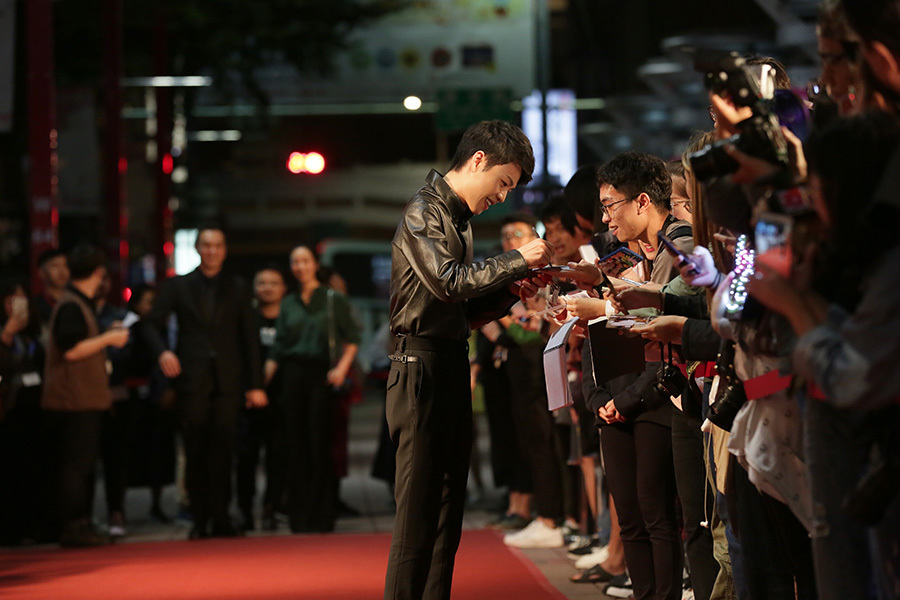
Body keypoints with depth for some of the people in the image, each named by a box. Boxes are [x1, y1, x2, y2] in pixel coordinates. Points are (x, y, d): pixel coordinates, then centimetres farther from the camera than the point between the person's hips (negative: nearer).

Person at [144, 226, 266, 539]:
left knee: (222, 451, -4)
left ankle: (220, 518, 1)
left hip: (227, 381, 0)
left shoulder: (238, 288, 12)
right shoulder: (178, 286, 9)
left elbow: (250, 337, 10)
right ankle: (200, 520, 5)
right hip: (192, 380, 0)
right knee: (196, 452, -1)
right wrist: (163, 351, -16)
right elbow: (154, 324, 6)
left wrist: (255, 384, 4)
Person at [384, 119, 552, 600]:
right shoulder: (424, 210, -7)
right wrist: (518, 260, -13)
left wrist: (511, 292, 7)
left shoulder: (458, 219, 21)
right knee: (418, 511, -10)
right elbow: (448, 281, -21)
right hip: (421, 367, -10)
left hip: (452, 370, 10)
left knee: (447, 511, 9)